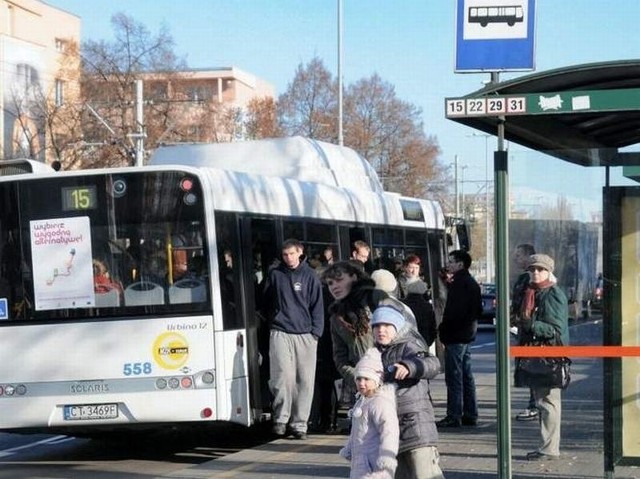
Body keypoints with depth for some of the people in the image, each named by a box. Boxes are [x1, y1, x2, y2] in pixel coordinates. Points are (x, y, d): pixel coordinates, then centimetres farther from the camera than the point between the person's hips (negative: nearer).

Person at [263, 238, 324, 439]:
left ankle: (299, 423, 6)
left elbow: (317, 306, 8)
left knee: (305, 381, -1)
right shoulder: (275, 274, 8)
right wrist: (268, 318, 7)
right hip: (280, 333, -1)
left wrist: (316, 331, 0)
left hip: (305, 334, 1)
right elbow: (265, 300, 16)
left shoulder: (310, 276, 8)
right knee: (284, 376, -16)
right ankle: (281, 418, -6)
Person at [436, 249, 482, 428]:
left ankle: (454, 416, -7)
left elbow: (452, 311, -21)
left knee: (454, 377, -7)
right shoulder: (472, 283, 15)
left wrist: (443, 331, -12)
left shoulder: (458, 284, -16)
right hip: (468, 333, 10)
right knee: (466, 376, 14)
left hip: (455, 335, -10)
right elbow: (478, 310, 20)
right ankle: (470, 415, 18)